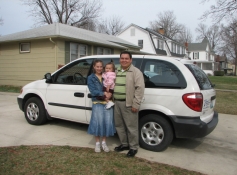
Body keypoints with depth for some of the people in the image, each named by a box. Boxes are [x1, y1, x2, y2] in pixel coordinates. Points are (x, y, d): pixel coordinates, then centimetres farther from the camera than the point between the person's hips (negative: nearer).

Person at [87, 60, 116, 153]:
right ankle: (97, 143, 17)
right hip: (97, 103, -2)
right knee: (98, 123, -2)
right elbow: (93, 91, -6)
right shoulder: (91, 78, 5)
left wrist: (110, 93, -17)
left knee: (107, 123, 3)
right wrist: (104, 93, -18)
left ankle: (104, 142, 21)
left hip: (108, 103, 2)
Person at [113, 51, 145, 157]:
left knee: (131, 127, 0)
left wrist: (136, 104, -17)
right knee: (119, 125, 16)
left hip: (128, 104, -7)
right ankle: (124, 144, 33)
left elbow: (140, 88, -13)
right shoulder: (117, 71, 15)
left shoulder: (136, 72, -7)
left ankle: (133, 147, 16)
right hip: (117, 103, 8)